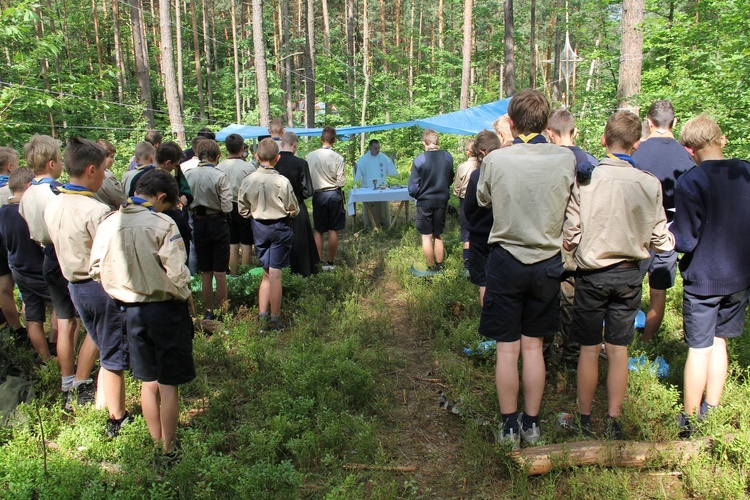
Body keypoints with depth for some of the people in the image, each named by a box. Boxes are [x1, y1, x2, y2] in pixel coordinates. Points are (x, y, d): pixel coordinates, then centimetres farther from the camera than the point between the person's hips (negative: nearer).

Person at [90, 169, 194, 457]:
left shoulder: (108, 223, 0)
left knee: (148, 382, 19)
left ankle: (156, 443, 33)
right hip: (164, 309, -5)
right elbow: (176, 273, -19)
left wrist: (122, 294, 17)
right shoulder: (161, 224, -16)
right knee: (168, 384, 8)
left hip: (130, 311, 5)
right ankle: (169, 449, 21)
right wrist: (186, 300, -3)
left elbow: (96, 270, 6)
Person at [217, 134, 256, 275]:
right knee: (246, 245, 6)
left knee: (232, 245, 12)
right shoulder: (248, 167, -15)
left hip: (227, 208, 4)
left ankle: (233, 275, 19)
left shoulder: (219, 167, -4)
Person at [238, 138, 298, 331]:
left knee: (266, 273, 16)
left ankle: (262, 315, 14)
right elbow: (293, 210, -9)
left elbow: (243, 210, 2)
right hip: (279, 227, -3)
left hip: (258, 227, 4)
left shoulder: (248, 180, -6)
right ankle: (274, 320, 13)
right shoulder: (282, 181, -17)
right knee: (275, 273, 4)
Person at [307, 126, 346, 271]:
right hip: (334, 195, -1)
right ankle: (330, 263, 12)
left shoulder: (310, 156, -6)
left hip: (318, 195, 2)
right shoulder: (338, 158, -11)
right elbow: (341, 182, -10)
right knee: (333, 230, 7)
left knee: (318, 230, 11)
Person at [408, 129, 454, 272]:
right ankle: (439, 267, 25)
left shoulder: (419, 160, -18)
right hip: (442, 202, 4)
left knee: (427, 236, 9)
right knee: (438, 236, 18)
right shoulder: (448, 157, -6)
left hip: (425, 202, -3)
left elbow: (413, 189, -15)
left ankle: (432, 269, 16)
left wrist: (418, 196, 5)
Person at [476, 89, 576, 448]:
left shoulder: (495, 160, -12)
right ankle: (532, 424, 25)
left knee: (507, 349, 8)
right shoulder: (566, 159, -8)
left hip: (506, 260, -2)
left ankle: (510, 427, 17)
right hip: (547, 262, 2)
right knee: (533, 347, 14)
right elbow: (570, 205, 8)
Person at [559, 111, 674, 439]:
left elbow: (570, 237, -12)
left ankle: (584, 421, 23)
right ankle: (613, 422, 21)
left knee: (589, 349, 9)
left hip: (592, 274, -2)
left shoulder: (585, 178, -13)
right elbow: (660, 241, -2)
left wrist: (569, 245, 10)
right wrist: (672, 242, 21)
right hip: (629, 275, 2)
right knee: (618, 350, 12)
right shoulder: (650, 183, -7)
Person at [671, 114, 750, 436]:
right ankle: (712, 413, 27)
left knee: (699, 348, 4)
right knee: (719, 342, 16)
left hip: (703, 279, -5)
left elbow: (684, 241, -16)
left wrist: (669, 231, 2)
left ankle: (691, 422, 16)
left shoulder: (690, 182, -18)